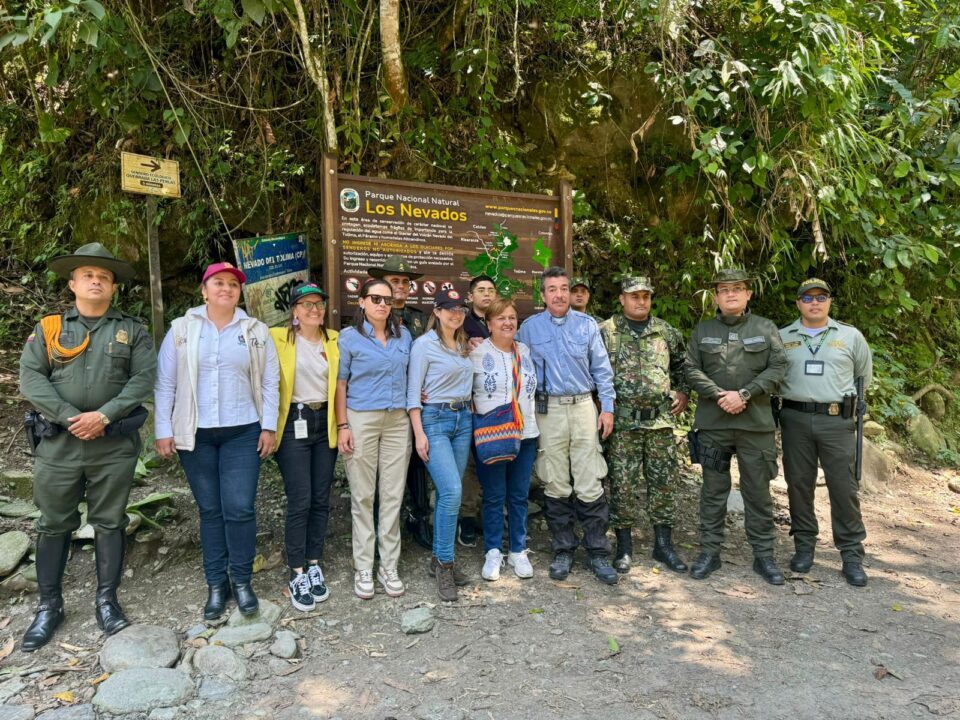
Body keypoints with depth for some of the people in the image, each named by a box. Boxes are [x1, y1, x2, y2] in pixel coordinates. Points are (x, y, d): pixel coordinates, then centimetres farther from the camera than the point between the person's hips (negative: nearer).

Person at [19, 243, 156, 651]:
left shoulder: (132, 330, 6)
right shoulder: (48, 328, 7)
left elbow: (143, 378, -4)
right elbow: (31, 378, -3)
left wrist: (104, 415, -15)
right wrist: (70, 417, -15)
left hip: (115, 444, -1)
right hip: (59, 442, 1)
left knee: (109, 523, 7)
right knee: (54, 525, 9)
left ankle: (107, 600, 20)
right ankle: (49, 606, 24)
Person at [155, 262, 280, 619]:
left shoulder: (256, 331, 5)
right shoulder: (182, 329, 4)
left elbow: (270, 382, 5)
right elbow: (165, 383, 3)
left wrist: (269, 426, 0)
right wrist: (164, 430, -1)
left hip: (242, 432, 0)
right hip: (195, 433, 1)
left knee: (240, 509, -3)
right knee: (210, 510, 8)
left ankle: (242, 580, 15)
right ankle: (216, 584, 21)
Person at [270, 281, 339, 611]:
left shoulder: (334, 340, 7)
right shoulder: (277, 338, -4)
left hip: (325, 423, 4)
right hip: (294, 423, -4)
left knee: (321, 500, 8)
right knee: (300, 501, -4)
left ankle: (315, 566, 21)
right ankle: (298, 575, 9)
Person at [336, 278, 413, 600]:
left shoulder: (403, 335, 11)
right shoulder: (349, 337, 0)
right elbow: (340, 384, -2)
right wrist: (343, 426, -8)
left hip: (397, 421, 3)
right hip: (361, 420, -3)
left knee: (393, 495, 5)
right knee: (363, 496, 2)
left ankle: (389, 566, 15)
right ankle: (363, 568, 13)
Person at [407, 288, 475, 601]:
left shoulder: (464, 346, 13)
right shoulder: (424, 344, -6)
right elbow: (413, 392, -9)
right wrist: (419, 434, -15)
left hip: (463, 419, 6)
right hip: (434, 420, -6)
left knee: (448, 493, 8)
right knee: (452, 492, -17)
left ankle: (440, 561, 19)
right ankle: (444, 564, -3)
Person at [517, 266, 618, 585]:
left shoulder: (587, 325, 5)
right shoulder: (529, 327, 4)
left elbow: (602, 369, 7)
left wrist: (607, 407, 2)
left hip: (584, 406, 0)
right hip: (548, 410, 0)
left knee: (590, 484, 0)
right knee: (556, 485, 6)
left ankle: (598, 553, 11)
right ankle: (563, 550, 20)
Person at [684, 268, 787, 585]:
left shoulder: (766, 328, 5)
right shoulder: (703, 330, 8)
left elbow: (778, 367, -3)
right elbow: (691, 368, 1)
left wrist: (744, 395, -14)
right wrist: (719, 396, -12)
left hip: (756, 421, 0)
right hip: (712, 422, 1)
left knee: (758, 490, 7)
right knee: (713, 489, 9)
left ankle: (763, 555, 20)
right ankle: (709, 552, 19)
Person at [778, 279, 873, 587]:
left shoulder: (851, 336, 7)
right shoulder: (782, 337, 6)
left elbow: (864, 376, 20)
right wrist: (798, 394, 11)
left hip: (836, 420, 0)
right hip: (795, 419, 1)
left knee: (844, 486, -1)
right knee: (799, 483, 5)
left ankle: (852, 554, 10)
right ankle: (804, 546, 18)